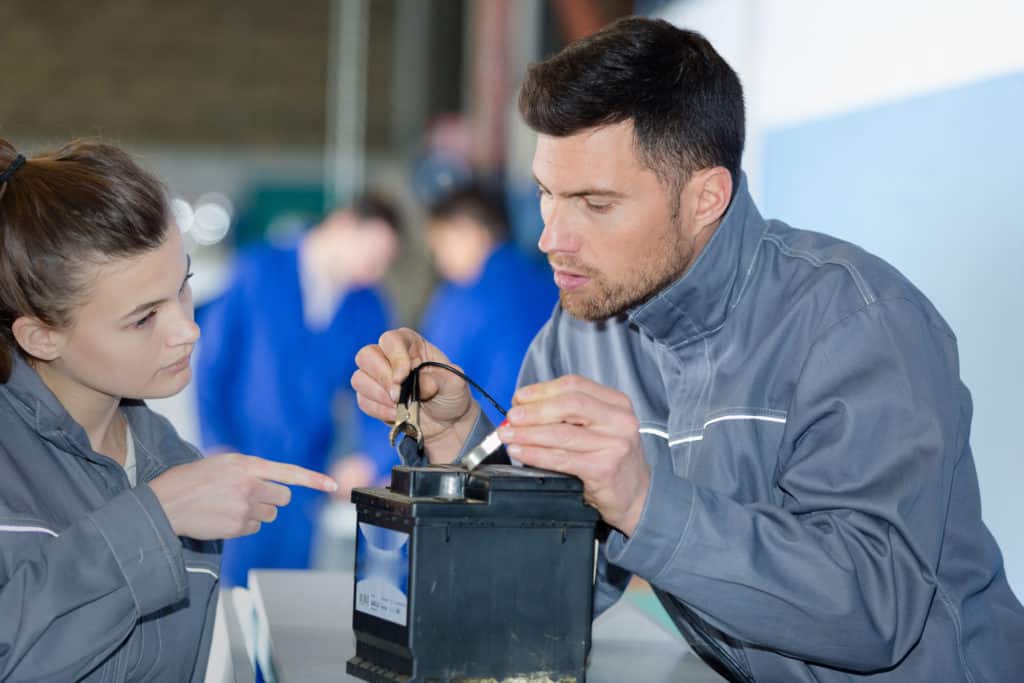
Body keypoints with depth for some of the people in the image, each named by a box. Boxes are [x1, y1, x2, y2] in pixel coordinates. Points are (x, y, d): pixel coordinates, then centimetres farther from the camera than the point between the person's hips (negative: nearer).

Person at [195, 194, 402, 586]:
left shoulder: (369, 310, 5)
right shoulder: (258, 273, -5)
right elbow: (211, 364, -4)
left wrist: (371, 459, -12)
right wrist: (217, 447, -10)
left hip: (306, 477, 3)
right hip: (241, 460, -3)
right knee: (232, 584, -5)